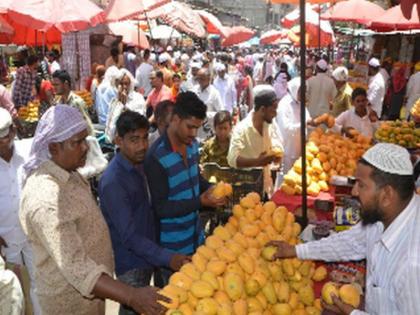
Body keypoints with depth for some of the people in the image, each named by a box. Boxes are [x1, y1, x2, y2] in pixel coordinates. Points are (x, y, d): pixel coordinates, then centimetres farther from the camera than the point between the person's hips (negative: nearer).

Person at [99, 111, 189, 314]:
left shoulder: (139, 164, -1)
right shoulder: (113, 182, -27)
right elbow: (129, 236, -27)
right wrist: (167, 258, -31)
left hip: (147, 254, 8)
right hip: (131, 262, -8)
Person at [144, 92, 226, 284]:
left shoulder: (193, 145, 0)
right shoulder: (156, 157, -23)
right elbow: (161, 207, -20)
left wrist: (212, 190, -5)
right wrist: (200, 201, -27)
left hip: (196, 236, 7)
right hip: (173, 246, -6)